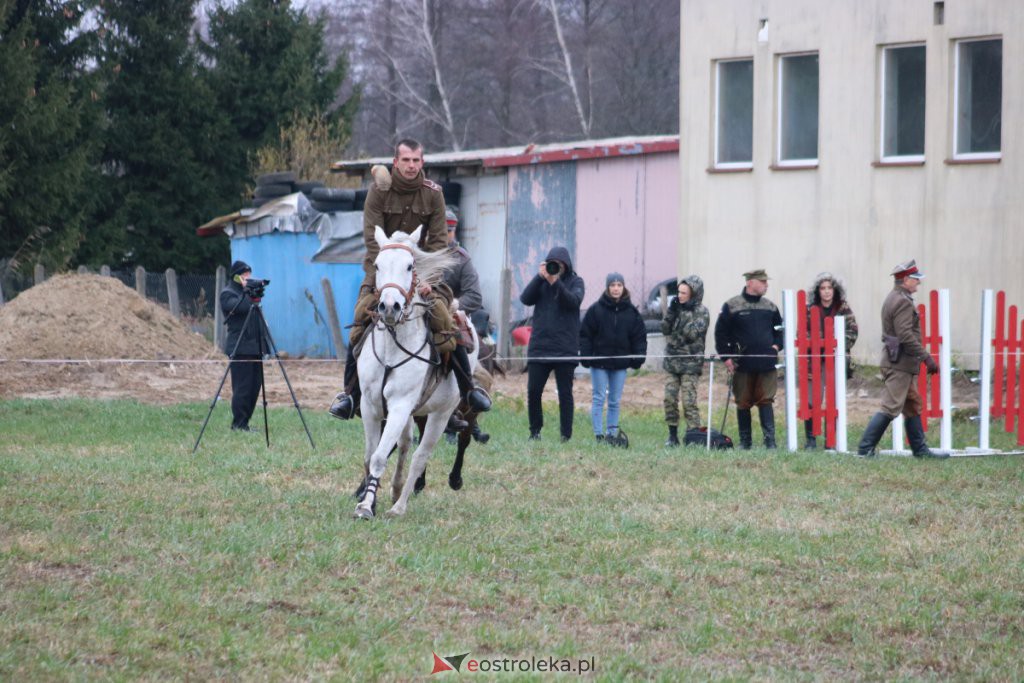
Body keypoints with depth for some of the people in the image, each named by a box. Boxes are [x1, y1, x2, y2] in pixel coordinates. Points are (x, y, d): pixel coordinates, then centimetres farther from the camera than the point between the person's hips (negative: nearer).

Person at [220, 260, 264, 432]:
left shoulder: (245, 291, 19)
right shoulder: (227, 293, -5)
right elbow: (241, 307, -21)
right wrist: (247, 292, -15)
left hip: (254, 346, 8)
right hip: (240, 346, -8)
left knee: (254, 386, 7)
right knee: (242, 387, -9)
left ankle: (244, 422, 13)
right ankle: (238, 424, -4)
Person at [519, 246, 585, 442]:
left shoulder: (575, 281, 6)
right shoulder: (541, 281, 11)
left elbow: (574, 301, -13)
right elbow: (526, 299, -3)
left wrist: (556, 282, -25)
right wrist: (540, 277, -13)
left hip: (565, 348, -2)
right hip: (539, 346, 2)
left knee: (565, 394, 0)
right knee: (533, 392, 0)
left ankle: (566, 435, 4)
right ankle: (535, 431, 13)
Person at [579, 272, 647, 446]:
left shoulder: (631, 312, 4)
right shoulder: (596, 309, -4)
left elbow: (639, 336, 8)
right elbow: (585, 334, -2)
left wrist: (638, 358, -2)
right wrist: (585, 356, -9)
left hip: (620, 363, 3)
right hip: (599, 361, -3)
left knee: (615, 401, 8)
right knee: (599, 398, -2)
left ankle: (612, 434, 13)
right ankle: (599, 434, 0)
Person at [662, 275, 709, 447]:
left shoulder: (701, 312, -5)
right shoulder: (677, 308, 12)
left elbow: (692, 334, -15)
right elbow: (665, 329, 7)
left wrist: (682, 315, -17)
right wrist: (671, 312, -5)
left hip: (690, 363, -5)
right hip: (672, 361, 5)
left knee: (689, 402, -10)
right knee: (670, 399, 2)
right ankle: (673, 435, 10)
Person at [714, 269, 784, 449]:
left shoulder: (770, 307, 11)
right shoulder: (731, 306, -2)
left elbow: (780, 329, 24)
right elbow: (721, 333, 1)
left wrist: (777, 345, 6)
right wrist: (726, 357, -4)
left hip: (766, 364, 2)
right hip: (742, 364, -2)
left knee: (765, 401, -5)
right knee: (743, 403, 7)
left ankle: (770, 440, -7)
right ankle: (745, 441, 16)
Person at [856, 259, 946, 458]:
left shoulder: (892, 299, 16)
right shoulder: (903, 302, -16)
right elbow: (906, 336, -23)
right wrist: (927, 358, -20)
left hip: (897, 361, 11)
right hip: (900, 362, -11)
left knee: (913, 405, 14)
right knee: (891, 408, -10)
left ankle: (920, 449, 18)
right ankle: (865, 448, -9)